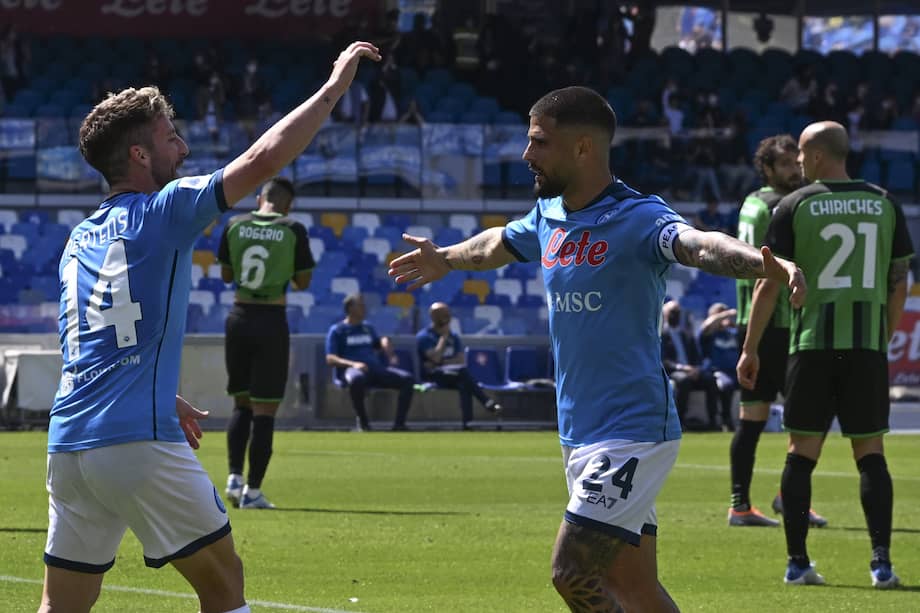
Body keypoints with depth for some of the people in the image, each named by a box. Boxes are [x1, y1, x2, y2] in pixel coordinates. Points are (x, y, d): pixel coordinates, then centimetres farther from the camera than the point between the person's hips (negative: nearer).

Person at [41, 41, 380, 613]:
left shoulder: (79, 240, 19)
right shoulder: (163, 211, -2)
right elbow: (265, 158, -8)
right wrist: (335, 87, 1)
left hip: (69, 447, 7)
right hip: (139, 440, -7)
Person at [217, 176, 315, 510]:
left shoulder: (234, 226, 1)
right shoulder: (293, 230, -7)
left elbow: (226, 275, 11)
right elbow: (303, 282, 0)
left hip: (240, 317, 3)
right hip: (272, 320, -3)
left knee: (241, 403, 17)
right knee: (264, 409, 1)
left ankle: (234, 476, 2)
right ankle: (253, 491, -1)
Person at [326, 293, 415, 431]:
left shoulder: (368, 328, 28)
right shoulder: (337, 330, 9)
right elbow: (330, 359, -2)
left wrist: (385, 342, 13)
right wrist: (353, 364, -19)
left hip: (375, 368, 6)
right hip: (350, 369, -6)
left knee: (408, 378, -18)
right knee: (357, 379, -44)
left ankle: (399, 423, -20)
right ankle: (363, 422, -28)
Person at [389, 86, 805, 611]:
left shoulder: (637, 217, -15)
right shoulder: (550, 215, 9)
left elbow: (698, 244, -36)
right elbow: (497, 245, 32)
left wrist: (770, 265, -57)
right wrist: (445, 259, 53)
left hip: (632, 434, -8)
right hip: (581, 435, 8)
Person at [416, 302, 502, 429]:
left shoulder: (454, 337, 16)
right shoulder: (424, 337, -2)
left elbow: (462, 360, 3)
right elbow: (436, 358, -18)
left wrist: (441, 362, -11)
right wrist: (444, 336, -9)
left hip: (452, 375, 5)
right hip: (433, 377, -5)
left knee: (464, 383, -33)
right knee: (463, 375, -34)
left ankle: (468, 422, -48)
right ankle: (487, 402, -46)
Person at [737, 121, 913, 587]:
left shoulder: (794, 207, -1)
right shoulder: (884, 204, 8)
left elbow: (768, 284, -2)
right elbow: (899, 283, 10)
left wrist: (750, 349, 4)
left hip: (812, 343, -2)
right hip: (868, 344, 2)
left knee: (801, 453, 6)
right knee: (870, 452, 6)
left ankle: (797, 562, 5)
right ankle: (881, 561, -5)